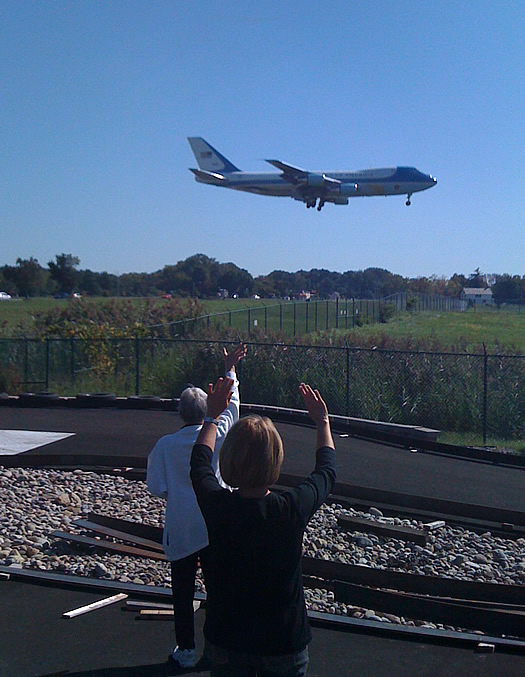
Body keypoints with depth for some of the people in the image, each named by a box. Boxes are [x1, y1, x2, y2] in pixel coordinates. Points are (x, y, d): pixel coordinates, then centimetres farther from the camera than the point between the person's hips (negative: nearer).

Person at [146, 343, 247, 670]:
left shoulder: (165, 444, -9)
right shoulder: (219, 435, -7)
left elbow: (155, 486, -5)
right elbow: (231, 404, 10)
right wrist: (230, 370, 23)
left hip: (180, 529, -1)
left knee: (183, 590, 12)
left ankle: (186, 649, 21)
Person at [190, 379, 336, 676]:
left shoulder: (216, 506, -21)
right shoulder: (294, 509, -24)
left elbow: (200, 462, 3)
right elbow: (327, 470, -1)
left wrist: (213, 416, 17)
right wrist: (323, 420, 13)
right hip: (284, 644, -1)